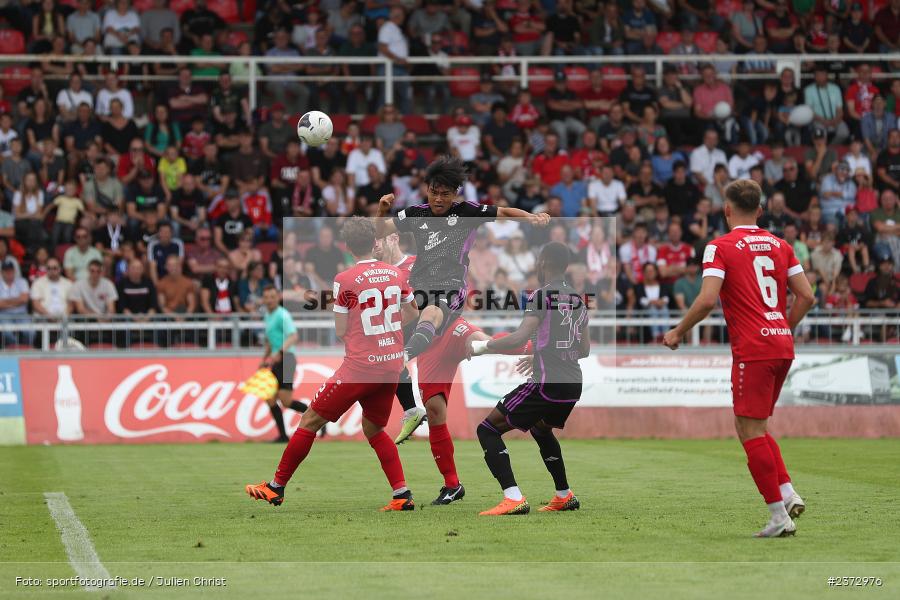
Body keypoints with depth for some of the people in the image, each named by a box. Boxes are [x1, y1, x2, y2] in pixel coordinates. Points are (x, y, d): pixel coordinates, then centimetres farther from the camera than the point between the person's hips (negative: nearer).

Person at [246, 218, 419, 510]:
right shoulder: (394, 273, 7)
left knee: (310, 421, 5)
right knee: (374, 430, 21)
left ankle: (276, 487, 10)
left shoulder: (345, 280, -9)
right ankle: (403, 494, 9)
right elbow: (412, 313, 21)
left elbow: (340, 330, -4)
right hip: (393, 363, 6)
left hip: (361, 364, -6)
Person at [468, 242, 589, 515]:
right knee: (541, 429, 36)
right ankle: (564, 496, 38)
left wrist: (480, 346, -7)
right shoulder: (579, 299, 14)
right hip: (573, 385, 8)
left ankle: (513, 498, -17)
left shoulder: (543, 294, -9)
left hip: (546, 384, -8)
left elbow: (519, 339, -18)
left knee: (488, 430, -2)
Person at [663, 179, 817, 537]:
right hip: (782, 346, 7)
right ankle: (788, 493, 5)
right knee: (754, 427, 19)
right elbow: (806, 296, 10)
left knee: (750, 431, -2)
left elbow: (707, 300, -15)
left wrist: (678, 333, -2)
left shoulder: (720, 247, -4)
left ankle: (779, 517, -5)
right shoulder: (780, 245, 13)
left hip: (752, 349, -7)